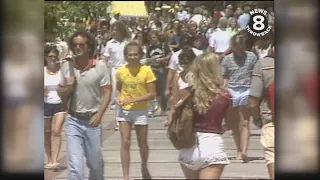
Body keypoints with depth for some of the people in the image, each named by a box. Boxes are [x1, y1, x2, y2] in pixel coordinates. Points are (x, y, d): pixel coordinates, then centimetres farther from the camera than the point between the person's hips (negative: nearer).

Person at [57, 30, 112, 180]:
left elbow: (106, 93, -4)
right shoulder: (66, 67, 2)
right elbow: (61, 94, 11)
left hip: (92, 120, -1)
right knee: (75, 165, -7)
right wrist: (68, 87, -11)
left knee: (96, 163, 13)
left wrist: (99, 114, -16)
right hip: (73, 121, 1)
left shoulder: (100, 66, -5)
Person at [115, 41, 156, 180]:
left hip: (141, 111, -1)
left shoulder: (146, 71, -11)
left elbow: (152, 94, -11)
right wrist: (119, 98, -10)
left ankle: (144, 168, 39)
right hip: (124, 111, 1)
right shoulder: (121, 71, -4)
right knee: (125, 142, -6)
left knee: (142, 143, 12)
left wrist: (134, 99, -21)